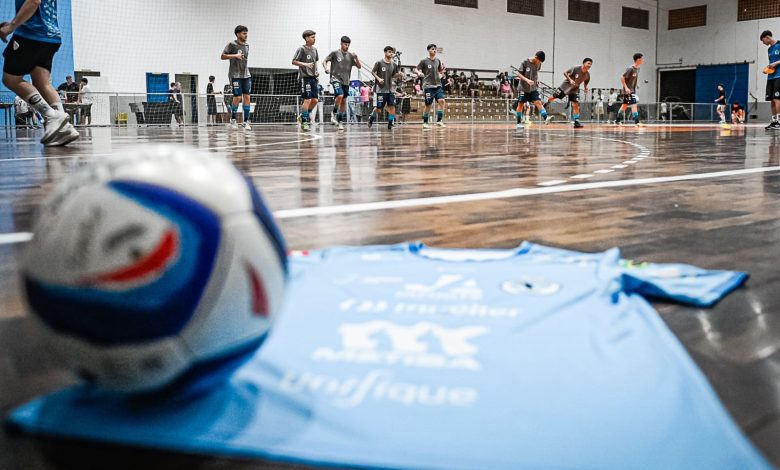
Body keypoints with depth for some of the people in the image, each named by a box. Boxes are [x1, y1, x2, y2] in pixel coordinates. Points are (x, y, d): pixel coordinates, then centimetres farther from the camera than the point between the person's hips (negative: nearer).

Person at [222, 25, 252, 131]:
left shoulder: (246, 46, 14)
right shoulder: (232, 44, -4)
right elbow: (222, 56, -8)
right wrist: (235, 55, -19)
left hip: (246, 75, 6)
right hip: (235, 75, -6)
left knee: (247, 96, -2)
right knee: (237, 97, -9)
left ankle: (246, 121, 1)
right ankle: (233, 120, 9)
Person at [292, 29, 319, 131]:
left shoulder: (314, 49, 14)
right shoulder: (302, 49, -6)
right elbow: (294, 61, -10)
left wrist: (316, 71, 10)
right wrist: (305, 64, -22)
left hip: (313, 77, 7)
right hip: (305, 77, -7)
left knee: (315, 100, 2)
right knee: (307, 99, -9)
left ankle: (302, 116, 20)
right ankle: (304, 122, 0)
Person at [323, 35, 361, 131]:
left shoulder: (350, 55, 9)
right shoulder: (335, 53, -1)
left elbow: (359, 66, 10)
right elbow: (324, 61, 2)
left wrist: (356, 58, -7)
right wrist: (326, 68, -18)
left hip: (346, 81, 5)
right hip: (336, 78, -5)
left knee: (343, 101, 7)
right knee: (340, 95, -27)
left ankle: (340, 122, 16)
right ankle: (334, 114, -6)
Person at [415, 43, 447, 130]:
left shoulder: (438, 60, 11)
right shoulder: (424, 61, -3)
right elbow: (415, 69, 0)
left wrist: (441, 74, 3)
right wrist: (419, 73, -22)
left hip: (438, 85, 4)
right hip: (428, 86, -4)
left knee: (441, 101, -13)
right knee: (428, 105, -1)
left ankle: (439, 120, -5)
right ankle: (425, 123, 12)